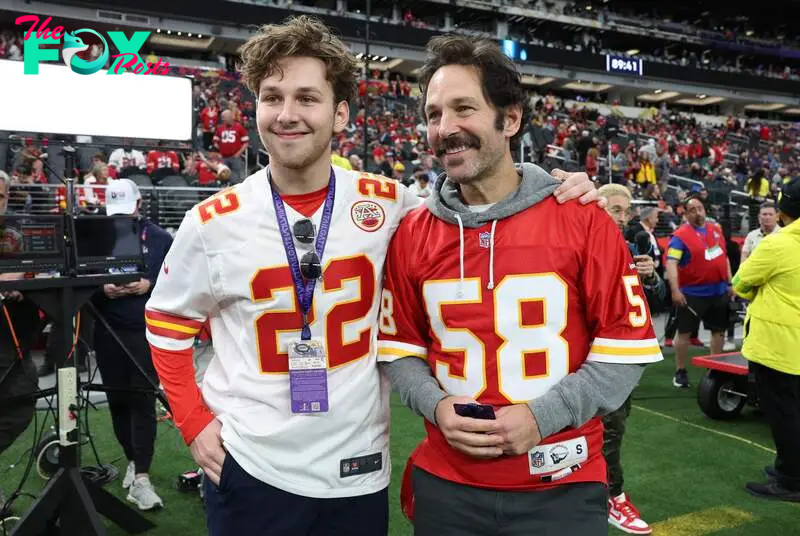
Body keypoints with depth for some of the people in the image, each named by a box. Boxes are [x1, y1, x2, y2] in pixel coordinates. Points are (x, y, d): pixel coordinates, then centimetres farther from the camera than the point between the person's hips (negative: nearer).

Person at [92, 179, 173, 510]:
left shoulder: (159, 238, 1)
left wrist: (149, 285, -16)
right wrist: (102, 289, -13)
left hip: (147, 330, -3)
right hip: (107, 331, 3)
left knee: (143, 399, -6)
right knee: (118, 399, 12)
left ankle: (141, 478, -5)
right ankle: (132, 460, 31)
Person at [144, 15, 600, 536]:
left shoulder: (387, 202, -7)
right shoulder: (214, 220, -8)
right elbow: (168, 322, 5)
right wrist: (194, 422, -2)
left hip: (358, 471, 1)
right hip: (251, 470, 0)